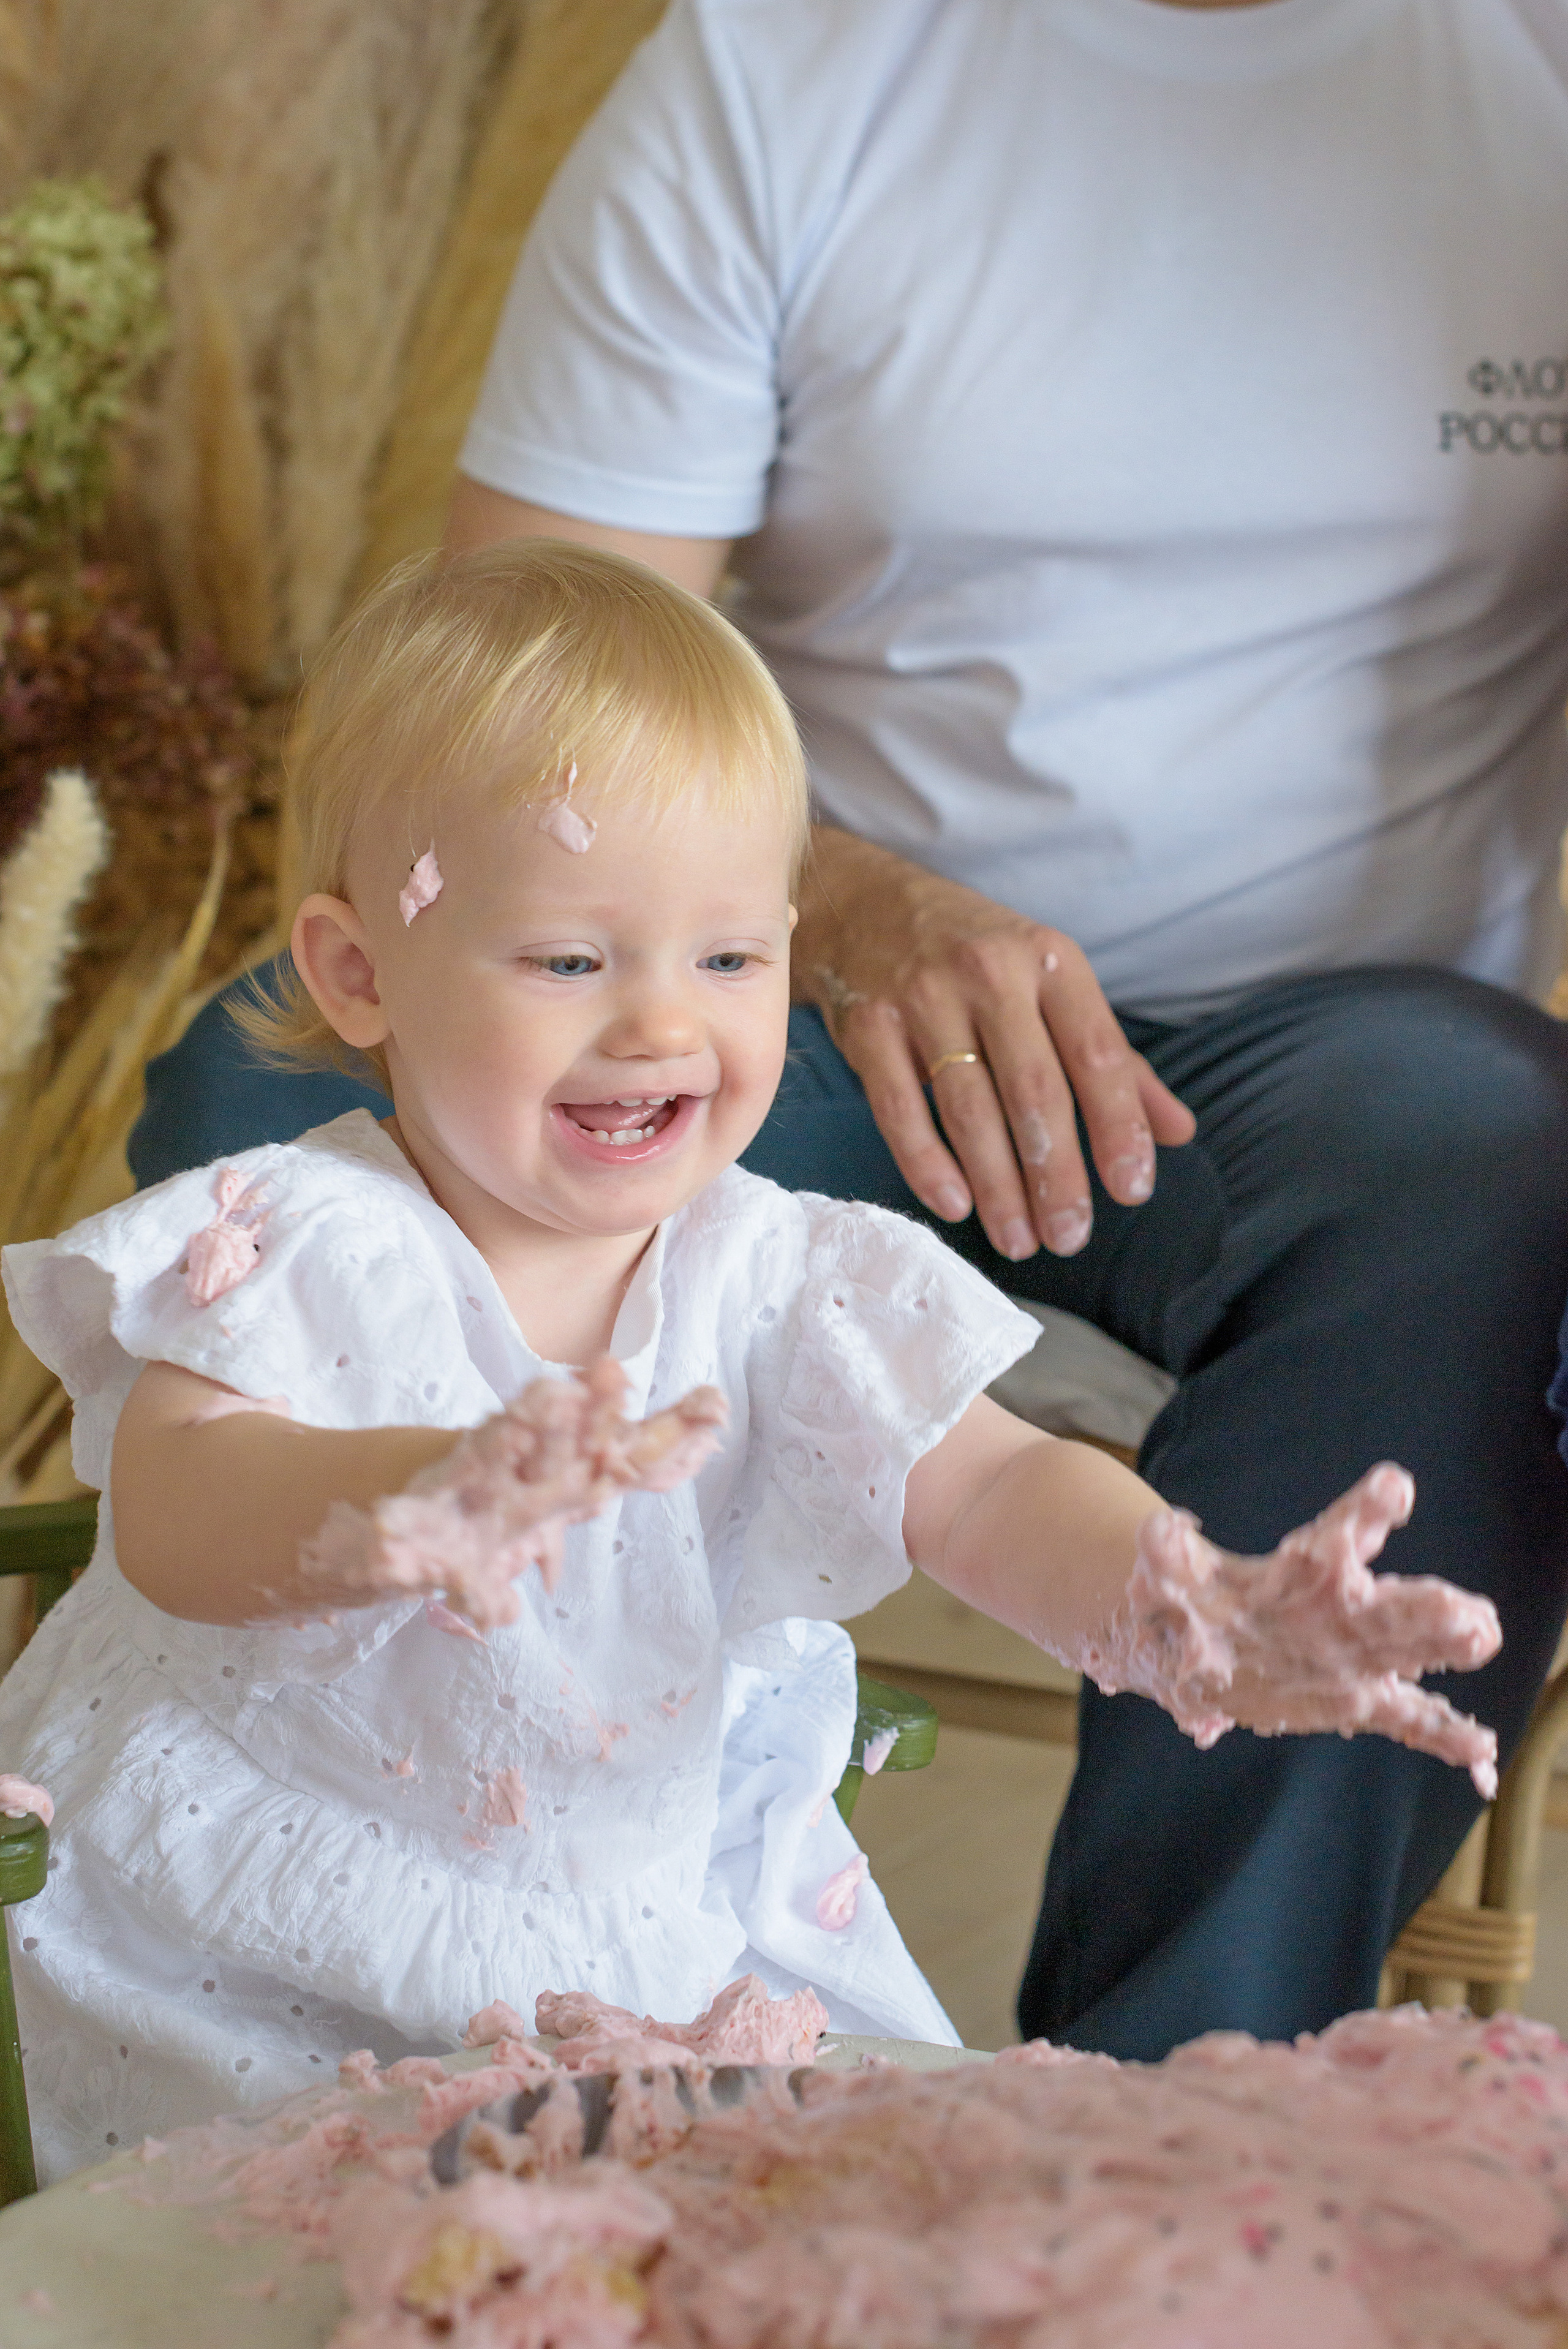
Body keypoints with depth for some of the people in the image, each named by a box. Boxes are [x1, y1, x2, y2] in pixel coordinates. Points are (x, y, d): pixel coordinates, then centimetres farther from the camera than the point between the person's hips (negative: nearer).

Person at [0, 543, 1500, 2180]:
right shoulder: (297, 1248, -13)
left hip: (686, 1957, 4)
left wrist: (1201, 1616, -34)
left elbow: (991, 1492, -11)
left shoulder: (779, 1282, -2)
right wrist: (418, 1497, -51)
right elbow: (171, 1518, -28)